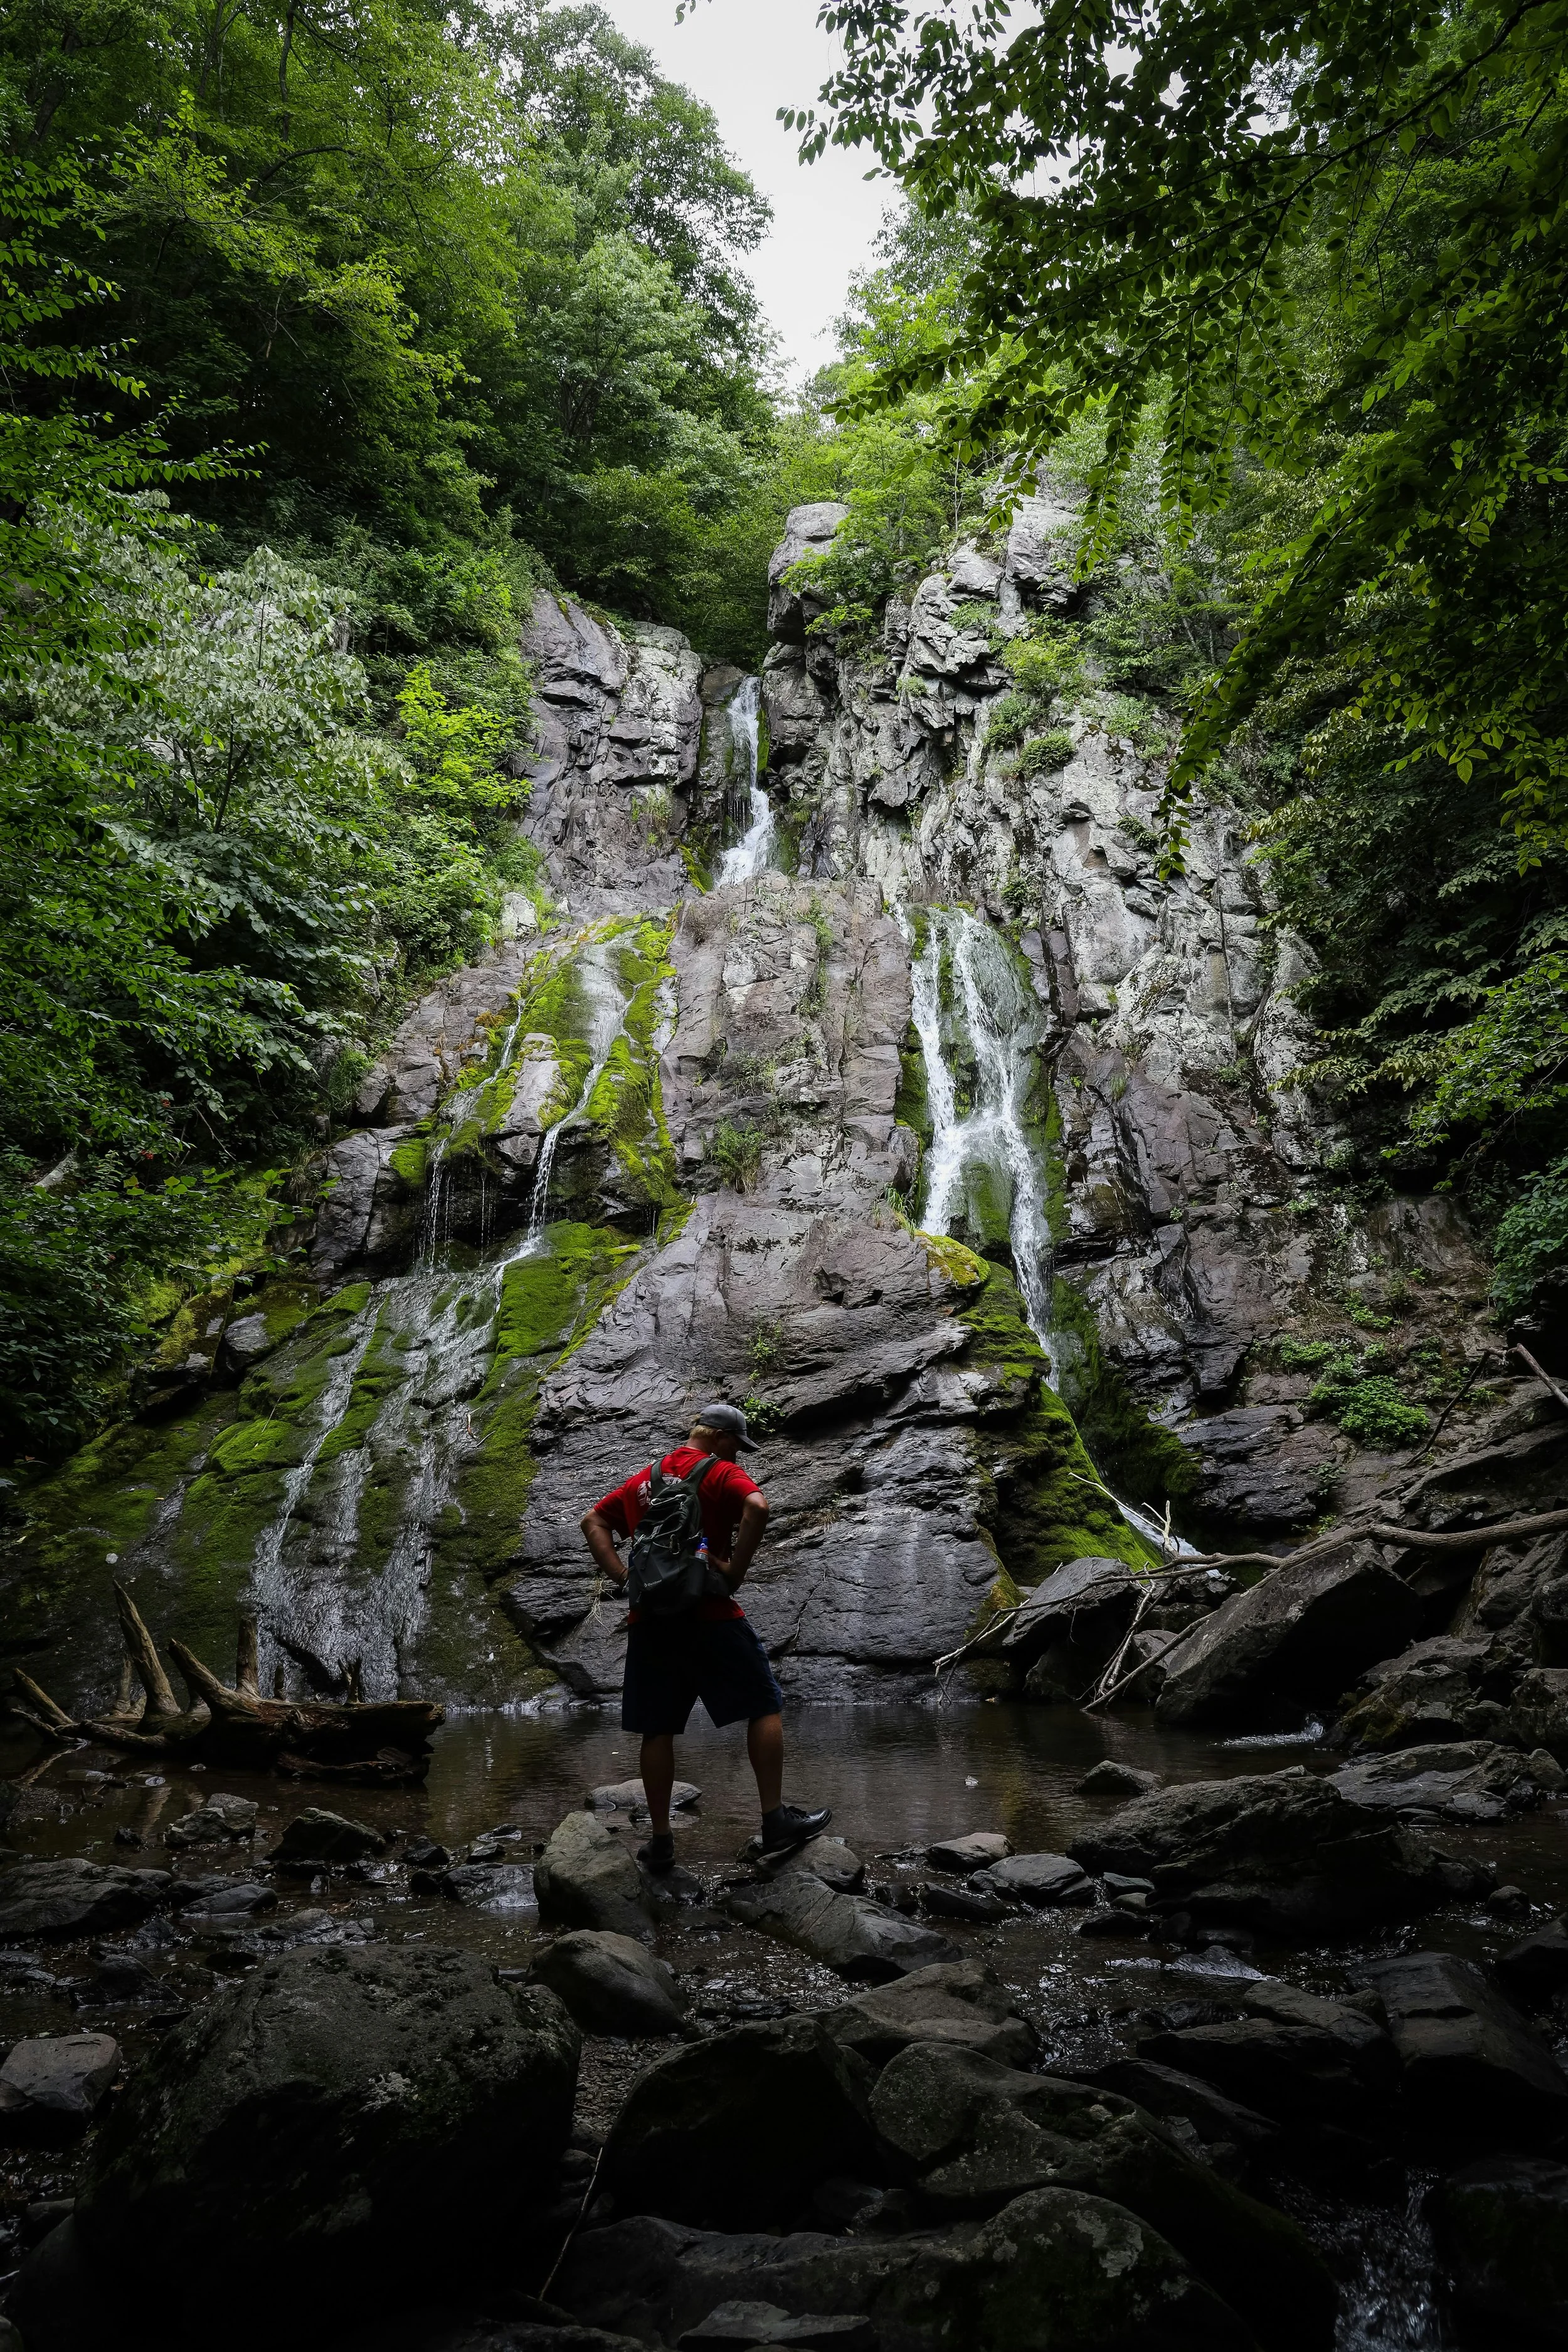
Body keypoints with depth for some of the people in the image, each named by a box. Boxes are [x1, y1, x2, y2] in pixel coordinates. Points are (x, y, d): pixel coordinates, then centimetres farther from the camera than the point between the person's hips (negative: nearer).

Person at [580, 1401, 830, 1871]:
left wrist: (623, 1577, 6)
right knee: (765, 1707, 7)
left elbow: (593, 1521, 15)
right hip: (709, 1615, -5)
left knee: (657, 1730, 10)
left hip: (649, 1620, 6)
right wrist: (735, 1571, -16)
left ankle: (661, 1842, 14)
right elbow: (757, 1508, -23)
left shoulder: (642, 1479, 16)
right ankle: (775, 1821, 6)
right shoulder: (721, 1473, -4)